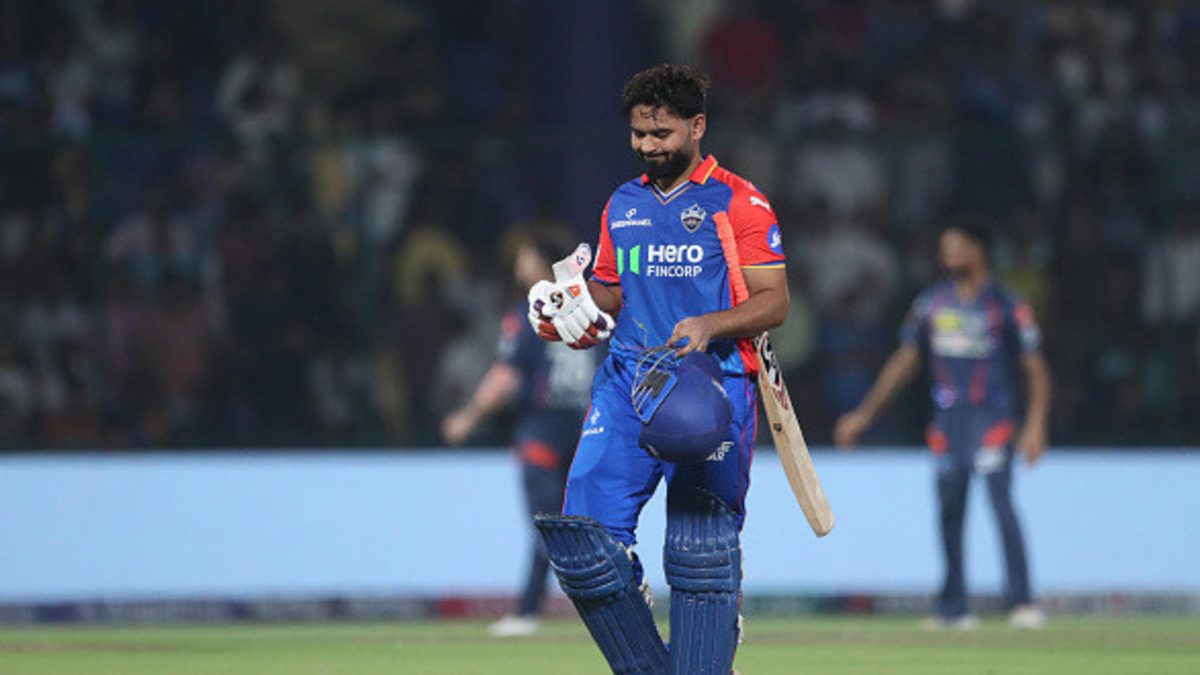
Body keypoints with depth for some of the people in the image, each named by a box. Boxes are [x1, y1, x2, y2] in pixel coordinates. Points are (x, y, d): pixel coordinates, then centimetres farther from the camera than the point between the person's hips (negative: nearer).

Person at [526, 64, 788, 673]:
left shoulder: (738, 202, 2)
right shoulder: (622, 206, 20)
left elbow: (774, 302, -2)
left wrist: (710, 325, -19)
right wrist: (578, 307, 7)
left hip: (712, 382, -5)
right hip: (627, 378, 5)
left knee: (699, 549, -11)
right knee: (584, 536, -10)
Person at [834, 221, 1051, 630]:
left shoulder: (1006, 307, -2)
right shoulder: (930, 304, 13)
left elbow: (1036, 370, -2)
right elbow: (904, 362, 19)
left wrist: (1035, 425, -14)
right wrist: (865, 414, 15)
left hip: (991, 416, -5)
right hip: (947, 420, 5)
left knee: (1000, 500, -17)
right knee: (949, 511, 5)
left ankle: (1021, 602, -16)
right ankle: (953, 608, 13)